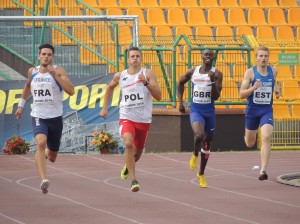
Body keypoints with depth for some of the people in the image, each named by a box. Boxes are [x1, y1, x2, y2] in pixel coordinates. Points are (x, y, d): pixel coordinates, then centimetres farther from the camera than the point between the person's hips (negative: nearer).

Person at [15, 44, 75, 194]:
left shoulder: (58, 71, -7)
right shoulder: (32, 72, 4)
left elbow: (71, 91, -20)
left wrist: (55, 75, -26)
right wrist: (21, 104, 28)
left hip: (55, 117, 0)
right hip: (38, 117, 0)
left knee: (52, 158, 12)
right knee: (41, 143, -30)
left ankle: (47, 153, 52)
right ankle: (43, 181, -40)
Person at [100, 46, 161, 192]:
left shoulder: (148, 74, -4)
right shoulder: (120, 76, 3)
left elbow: (158, 96, -13)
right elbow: (110, 88, 25)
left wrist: (146, 83, -26)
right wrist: (104, 107, 19)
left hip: (144, 119, 1)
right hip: (126, 118, -1)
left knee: (138, 151, 15)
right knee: (128, 144, -27)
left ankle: (128, 166, 52)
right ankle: (133, 180, -24)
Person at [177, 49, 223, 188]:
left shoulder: (217, 74, -4)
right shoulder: (193, 72, 0)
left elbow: (216, 97, -10)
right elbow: (180, 83, 19)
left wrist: (213, 81, -25)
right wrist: (180, 102, 12)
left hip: (209, 111, 2)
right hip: (195, 110, -1)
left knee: (207, 142, 11)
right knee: (199, 135, -30)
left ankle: (201, 174, 29)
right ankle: (195, 155, 3)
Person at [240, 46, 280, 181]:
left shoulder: (273, 71, 1)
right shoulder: (250, 72, -9)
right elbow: (242, 95, -12)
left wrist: (277, 90, 9)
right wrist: (253, 88, -29)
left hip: (267, 110, 1)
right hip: (252, 110, -1)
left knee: (266, 137, -23)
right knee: (249, 144, 13)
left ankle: (263, 171, -26)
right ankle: (248, 137, 54)